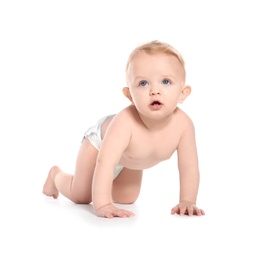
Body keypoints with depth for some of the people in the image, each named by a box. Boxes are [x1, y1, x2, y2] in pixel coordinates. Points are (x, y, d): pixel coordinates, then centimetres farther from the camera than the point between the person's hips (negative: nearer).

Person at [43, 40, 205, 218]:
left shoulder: (183, 124, -38)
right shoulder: (125, 122, -48)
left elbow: (189, 167, -28)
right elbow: (104, 164, -50)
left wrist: (187, 202, -31)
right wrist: (102, 205, -54)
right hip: (100, 140, -4)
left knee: (126, 199, 19)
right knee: (81, 197, 7)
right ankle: (56, 175, 37)